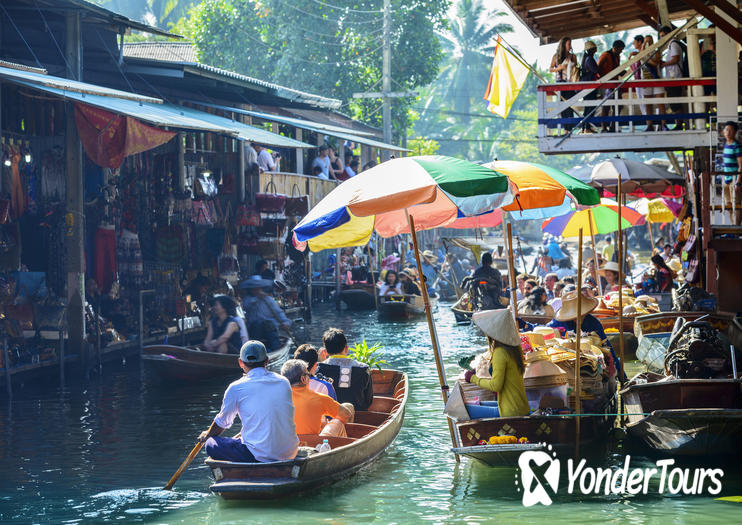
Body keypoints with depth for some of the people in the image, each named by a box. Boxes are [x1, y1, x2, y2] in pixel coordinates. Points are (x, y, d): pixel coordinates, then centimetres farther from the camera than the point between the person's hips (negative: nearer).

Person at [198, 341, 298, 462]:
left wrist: (207, 436, 35)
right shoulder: (284, 383, 10)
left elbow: (222, 423, 13)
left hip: (261, 456, -6)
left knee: (211, 445, 8)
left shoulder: (236, 388, -2)